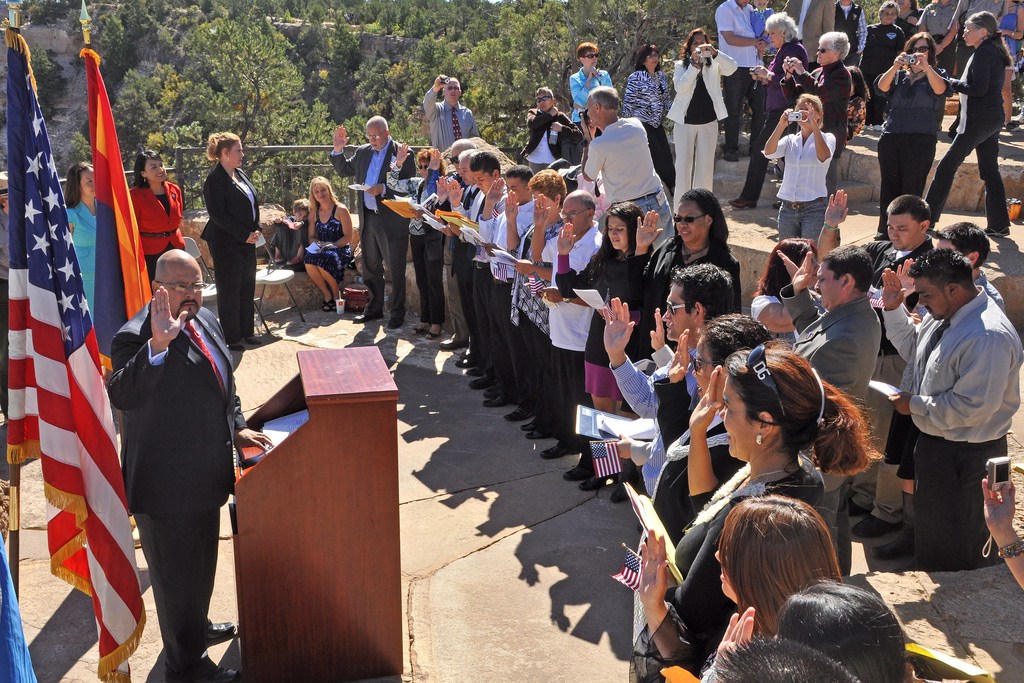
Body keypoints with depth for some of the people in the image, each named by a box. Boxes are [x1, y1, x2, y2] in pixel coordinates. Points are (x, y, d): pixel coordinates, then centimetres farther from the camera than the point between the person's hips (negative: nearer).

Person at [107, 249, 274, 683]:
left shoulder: (205, 321, 3)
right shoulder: (136, 338, -24)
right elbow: (122, 395, -42)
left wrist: (236, 427, 8)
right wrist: (157, 345, -52)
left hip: (203, 475, 9)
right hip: (167, 483, -9)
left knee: (200, 563, 29)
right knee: (178, 574, 9)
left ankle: (195, 627, 53)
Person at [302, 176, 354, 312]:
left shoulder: (341, 210, -3)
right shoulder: (314, 212, 13)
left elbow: (348, 237, -5)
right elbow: (311, 237, 15)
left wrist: (333, 245, -18)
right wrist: (318, 244, -8)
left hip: (340, 250, -4)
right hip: (321, 250, 4)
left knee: (324, 260, -37)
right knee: (309, 261, -31)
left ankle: (337, 293, -11)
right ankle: (327, 295, -13)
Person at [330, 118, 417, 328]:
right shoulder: (363, 152, 10)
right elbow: (344, 170, 20)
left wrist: (384, 189, -23)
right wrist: (338, 150, 4)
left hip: (392, 221, -6)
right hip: (367, 218, 6)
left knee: (395, 270, 1)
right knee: (370, 268, 16)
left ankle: (397, 313, 11)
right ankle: (374, 308, 29)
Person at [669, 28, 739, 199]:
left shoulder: (714, 65, 4)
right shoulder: (681, 66, 2)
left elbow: (732, 67, -14)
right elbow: (680, 88, -14)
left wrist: (714, 52, -26)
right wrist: (694, 65, -21)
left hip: (709, 122, 1)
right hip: (685, 121, -1)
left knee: (705, 166, 6)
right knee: (683, 166, 0)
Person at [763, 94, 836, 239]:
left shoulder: (827, 138, 4)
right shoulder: (790, 140, 12)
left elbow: (824, 157, -19)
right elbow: (769, 152, -7)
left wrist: (814, 125, -21)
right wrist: (781, 125, -16)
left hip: (814, 209, -4)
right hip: (787, 209, 4)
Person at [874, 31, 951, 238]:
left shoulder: (936, 74, 11)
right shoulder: (899, 75, 17)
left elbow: (941, 89, -12)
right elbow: (881, 87, -2)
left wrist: (926, 67, -24)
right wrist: (894, 67, -18)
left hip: (921, 141, -3)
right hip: (891, 138, 3)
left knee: (912, 190, -5)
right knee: (888, 187, 3)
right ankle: (885, 233, 11)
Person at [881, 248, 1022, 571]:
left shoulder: (988, 336, -30)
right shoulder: (943, 315, -1)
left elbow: (973, 407, -31)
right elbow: (913, 349, 18)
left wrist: (914, 404, -19)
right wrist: (893, 310, 3)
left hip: (965, 456, -10)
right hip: (934, 441, 10)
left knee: (956, 547, 8)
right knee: (931, 531, 28)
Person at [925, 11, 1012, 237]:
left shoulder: (983, 53, -14)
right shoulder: (995, 52, 15)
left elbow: (978, 89, -21)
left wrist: (954, 83, -9)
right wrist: (958, 83, 9)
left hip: (978, 120, -10)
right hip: (993, 119, 10)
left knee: (947, 166, -3)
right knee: (990, 171, 11)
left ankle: (929, 217, 1)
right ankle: (999, 225, 12)